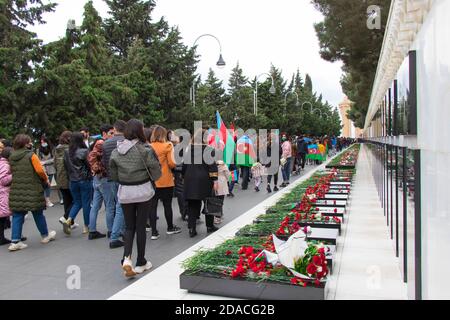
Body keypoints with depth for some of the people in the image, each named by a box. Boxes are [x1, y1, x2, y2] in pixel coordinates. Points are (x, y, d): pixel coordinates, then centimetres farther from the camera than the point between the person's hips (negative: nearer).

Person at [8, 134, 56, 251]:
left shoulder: (11, 157, 8)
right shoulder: (31, 155, -11)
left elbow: (11, 172, 14)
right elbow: (40, 170, -15)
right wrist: (46, 180, 2)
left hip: (16, 190, 5)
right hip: (32, 190, -5)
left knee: (17, 215, 8)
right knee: (38, 213, 10)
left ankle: (15, 241, 5)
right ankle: (45, 235, 24)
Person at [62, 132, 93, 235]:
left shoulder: (67, 153, 2)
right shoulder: (84, 152, -14)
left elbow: (66, 167, 7)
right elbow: (89, 165, -12)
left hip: (72, 181, 5)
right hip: (85, 180, -5)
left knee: (77, 202, 18)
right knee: (86, 203, 5)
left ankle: (68, 220, -3)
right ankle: (86, 227, 13)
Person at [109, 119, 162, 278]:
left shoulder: (116, 151, 0)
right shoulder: (145, 149, -13)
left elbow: (113, 175, 6)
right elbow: (156, 172, -11)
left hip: (124, 192, 3)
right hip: (143, 190, -3)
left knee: (129, 226, 15)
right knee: (141, 226, 8)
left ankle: (127, 257, -5)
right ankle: (140, 263, 19)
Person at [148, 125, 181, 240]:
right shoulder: (167, 146, -8)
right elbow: (171, 163, -13)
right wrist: (173, 166, 8)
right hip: (165, 180, -2)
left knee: (152, 206, 6)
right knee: (167, 205, 12)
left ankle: (154, 232, 8)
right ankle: (170, 228, 28)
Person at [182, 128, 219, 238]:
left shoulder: (189, 149, 4)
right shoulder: (208, 149, -8)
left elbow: (184, 164, 9)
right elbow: (212, 165, -12)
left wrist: (185, 177, 18)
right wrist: (215, 180, -9)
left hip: (190, 179, 3)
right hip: (204, 180, -3)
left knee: (192, 205, 7)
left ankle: (192, 228, 3)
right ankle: (209, 226, 23)